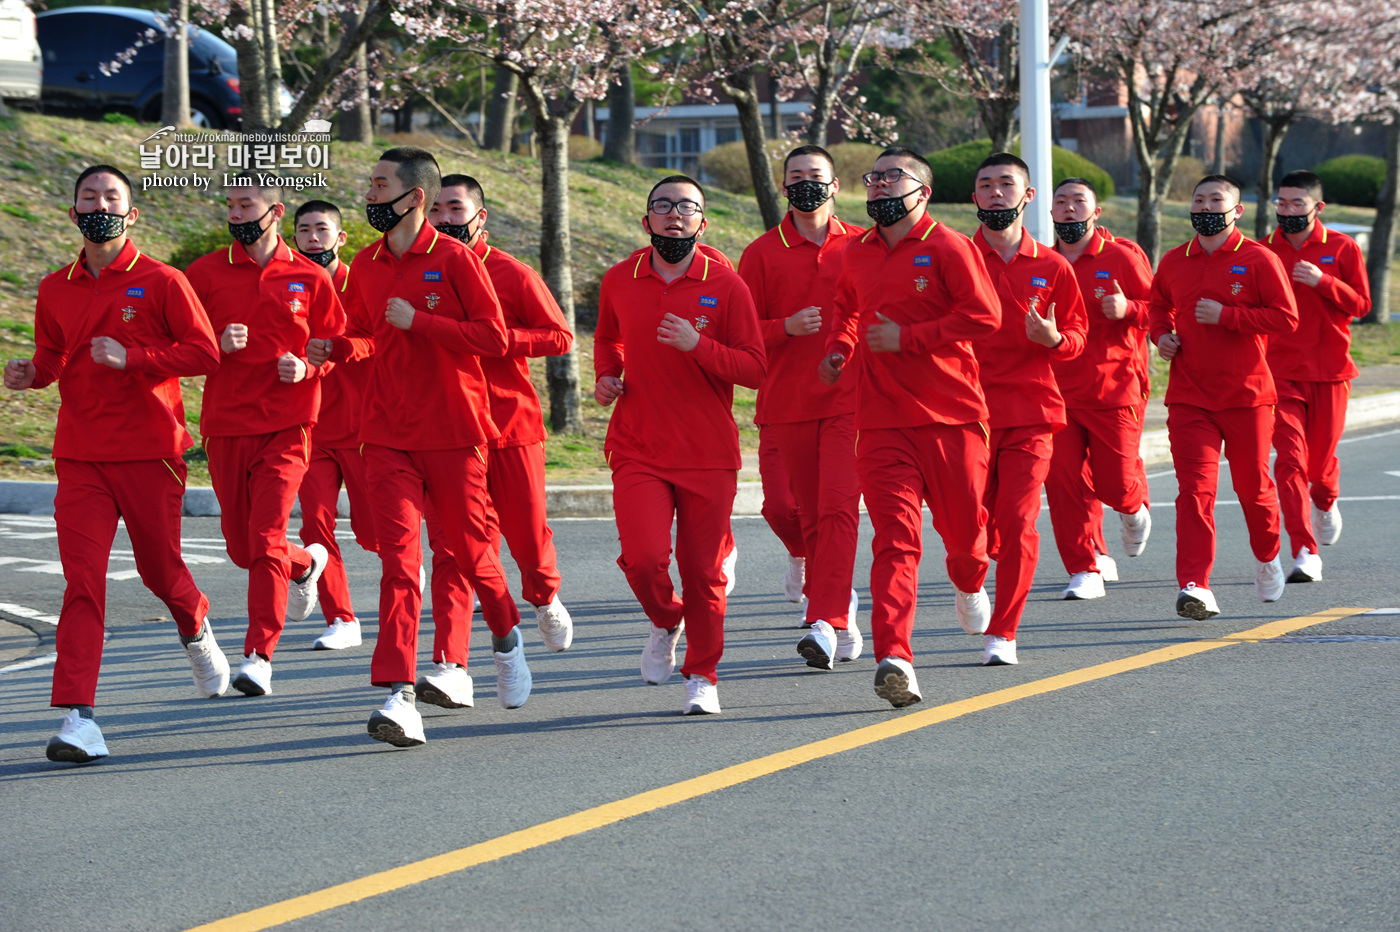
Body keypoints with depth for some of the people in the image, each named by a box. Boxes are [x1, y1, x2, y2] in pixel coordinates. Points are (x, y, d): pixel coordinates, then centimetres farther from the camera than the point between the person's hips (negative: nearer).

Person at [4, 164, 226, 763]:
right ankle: (78, 716, -16)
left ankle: (196, 631, 48)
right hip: (80, 454, 2)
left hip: (151, 450, -2)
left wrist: (130, 358, -18)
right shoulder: (55, 290, 8)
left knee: (159, 567, 11)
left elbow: (204, 353, -8)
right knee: (82, 578, -9)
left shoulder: (162, 282, -4)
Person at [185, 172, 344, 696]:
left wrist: (306, 367, -10)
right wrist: (217, 345, -13)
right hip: (225, 426, 3)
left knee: (265, 539, -14)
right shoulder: (205, 273, 5)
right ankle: (307, 564, 42)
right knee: (241, 548, 9)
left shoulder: (309, 278, 3)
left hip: (287, 425, -3)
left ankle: (259, 657, -10)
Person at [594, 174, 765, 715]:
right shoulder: (619, 281, 6)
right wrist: (606, 376, 7)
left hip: (709, 455, -1)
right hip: (639, 450, 1)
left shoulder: (726, 286, -3)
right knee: (643, 558, -15)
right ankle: (665, 623, 18)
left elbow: (754, 368, -5)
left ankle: (702, 676, 21)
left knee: (703, 571, 3)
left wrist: (697, 345, -19)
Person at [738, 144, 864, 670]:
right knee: (809, 517, 6)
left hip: (849, 398, -2)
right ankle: (841, 609, 23)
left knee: (838, 508, -16)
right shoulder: (763, 253, 7)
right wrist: (787, 328, -14)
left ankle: (825, 623, -21)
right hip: (787, 404, 2)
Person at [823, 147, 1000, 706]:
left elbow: (984, 315, -14)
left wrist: (907, 338, -16)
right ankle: (894, 660, -20)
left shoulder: (948, 248, -5)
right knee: (895, 536, -10)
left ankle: (969, 583, 50)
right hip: (882, 422, 3)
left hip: (952, 415, -3)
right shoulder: (856, 255, 12)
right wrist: (839, 349, 12)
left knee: (962, 525, 12)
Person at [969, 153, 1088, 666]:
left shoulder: (1052, 267, 8)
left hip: (1031, 414, 0)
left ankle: (1003, 633, 1)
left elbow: (1077, 337, 11)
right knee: (975, 524, 0)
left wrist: (1053, 338, -11)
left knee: (1019, 522, -9)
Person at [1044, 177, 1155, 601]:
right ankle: (1086, 567, 6)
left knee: (1115, 483, -5)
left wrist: (1128, 309, -19)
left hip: (1115, 390, -3)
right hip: (1056, 392, 3)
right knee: (1063, 480, -5)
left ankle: (1134, 507, 33)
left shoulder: (1123, 256, 1)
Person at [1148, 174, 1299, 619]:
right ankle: (1195, 587, -17)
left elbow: (1286, 317, -10)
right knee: (1194, 489, -11)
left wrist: (1225, 316, -18)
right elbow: (1158, 304, 27)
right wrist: (1161, 334, 5)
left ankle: (1268, 557, 40)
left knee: (1253, 486, 11)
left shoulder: (1259, 260, -5)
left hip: (1247, 396, -2)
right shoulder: (1173, 262, 8)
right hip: (1189, 396, 2)